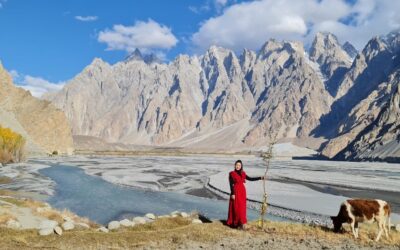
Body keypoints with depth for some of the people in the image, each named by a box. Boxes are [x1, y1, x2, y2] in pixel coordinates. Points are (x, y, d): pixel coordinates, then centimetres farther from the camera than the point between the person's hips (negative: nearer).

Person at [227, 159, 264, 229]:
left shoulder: (243, 173, 10)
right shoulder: (232, 174, -4)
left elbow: (250, 179, 12)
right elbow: (231, 184, -8)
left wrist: (260, 178, 6)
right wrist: (232, 194, -14)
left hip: (242, 191, 5)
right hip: (235, 191, -5)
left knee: (242, 207, 5)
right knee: (236, 207, -4)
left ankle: (241, 222, 12)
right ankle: (235, 223, 4)